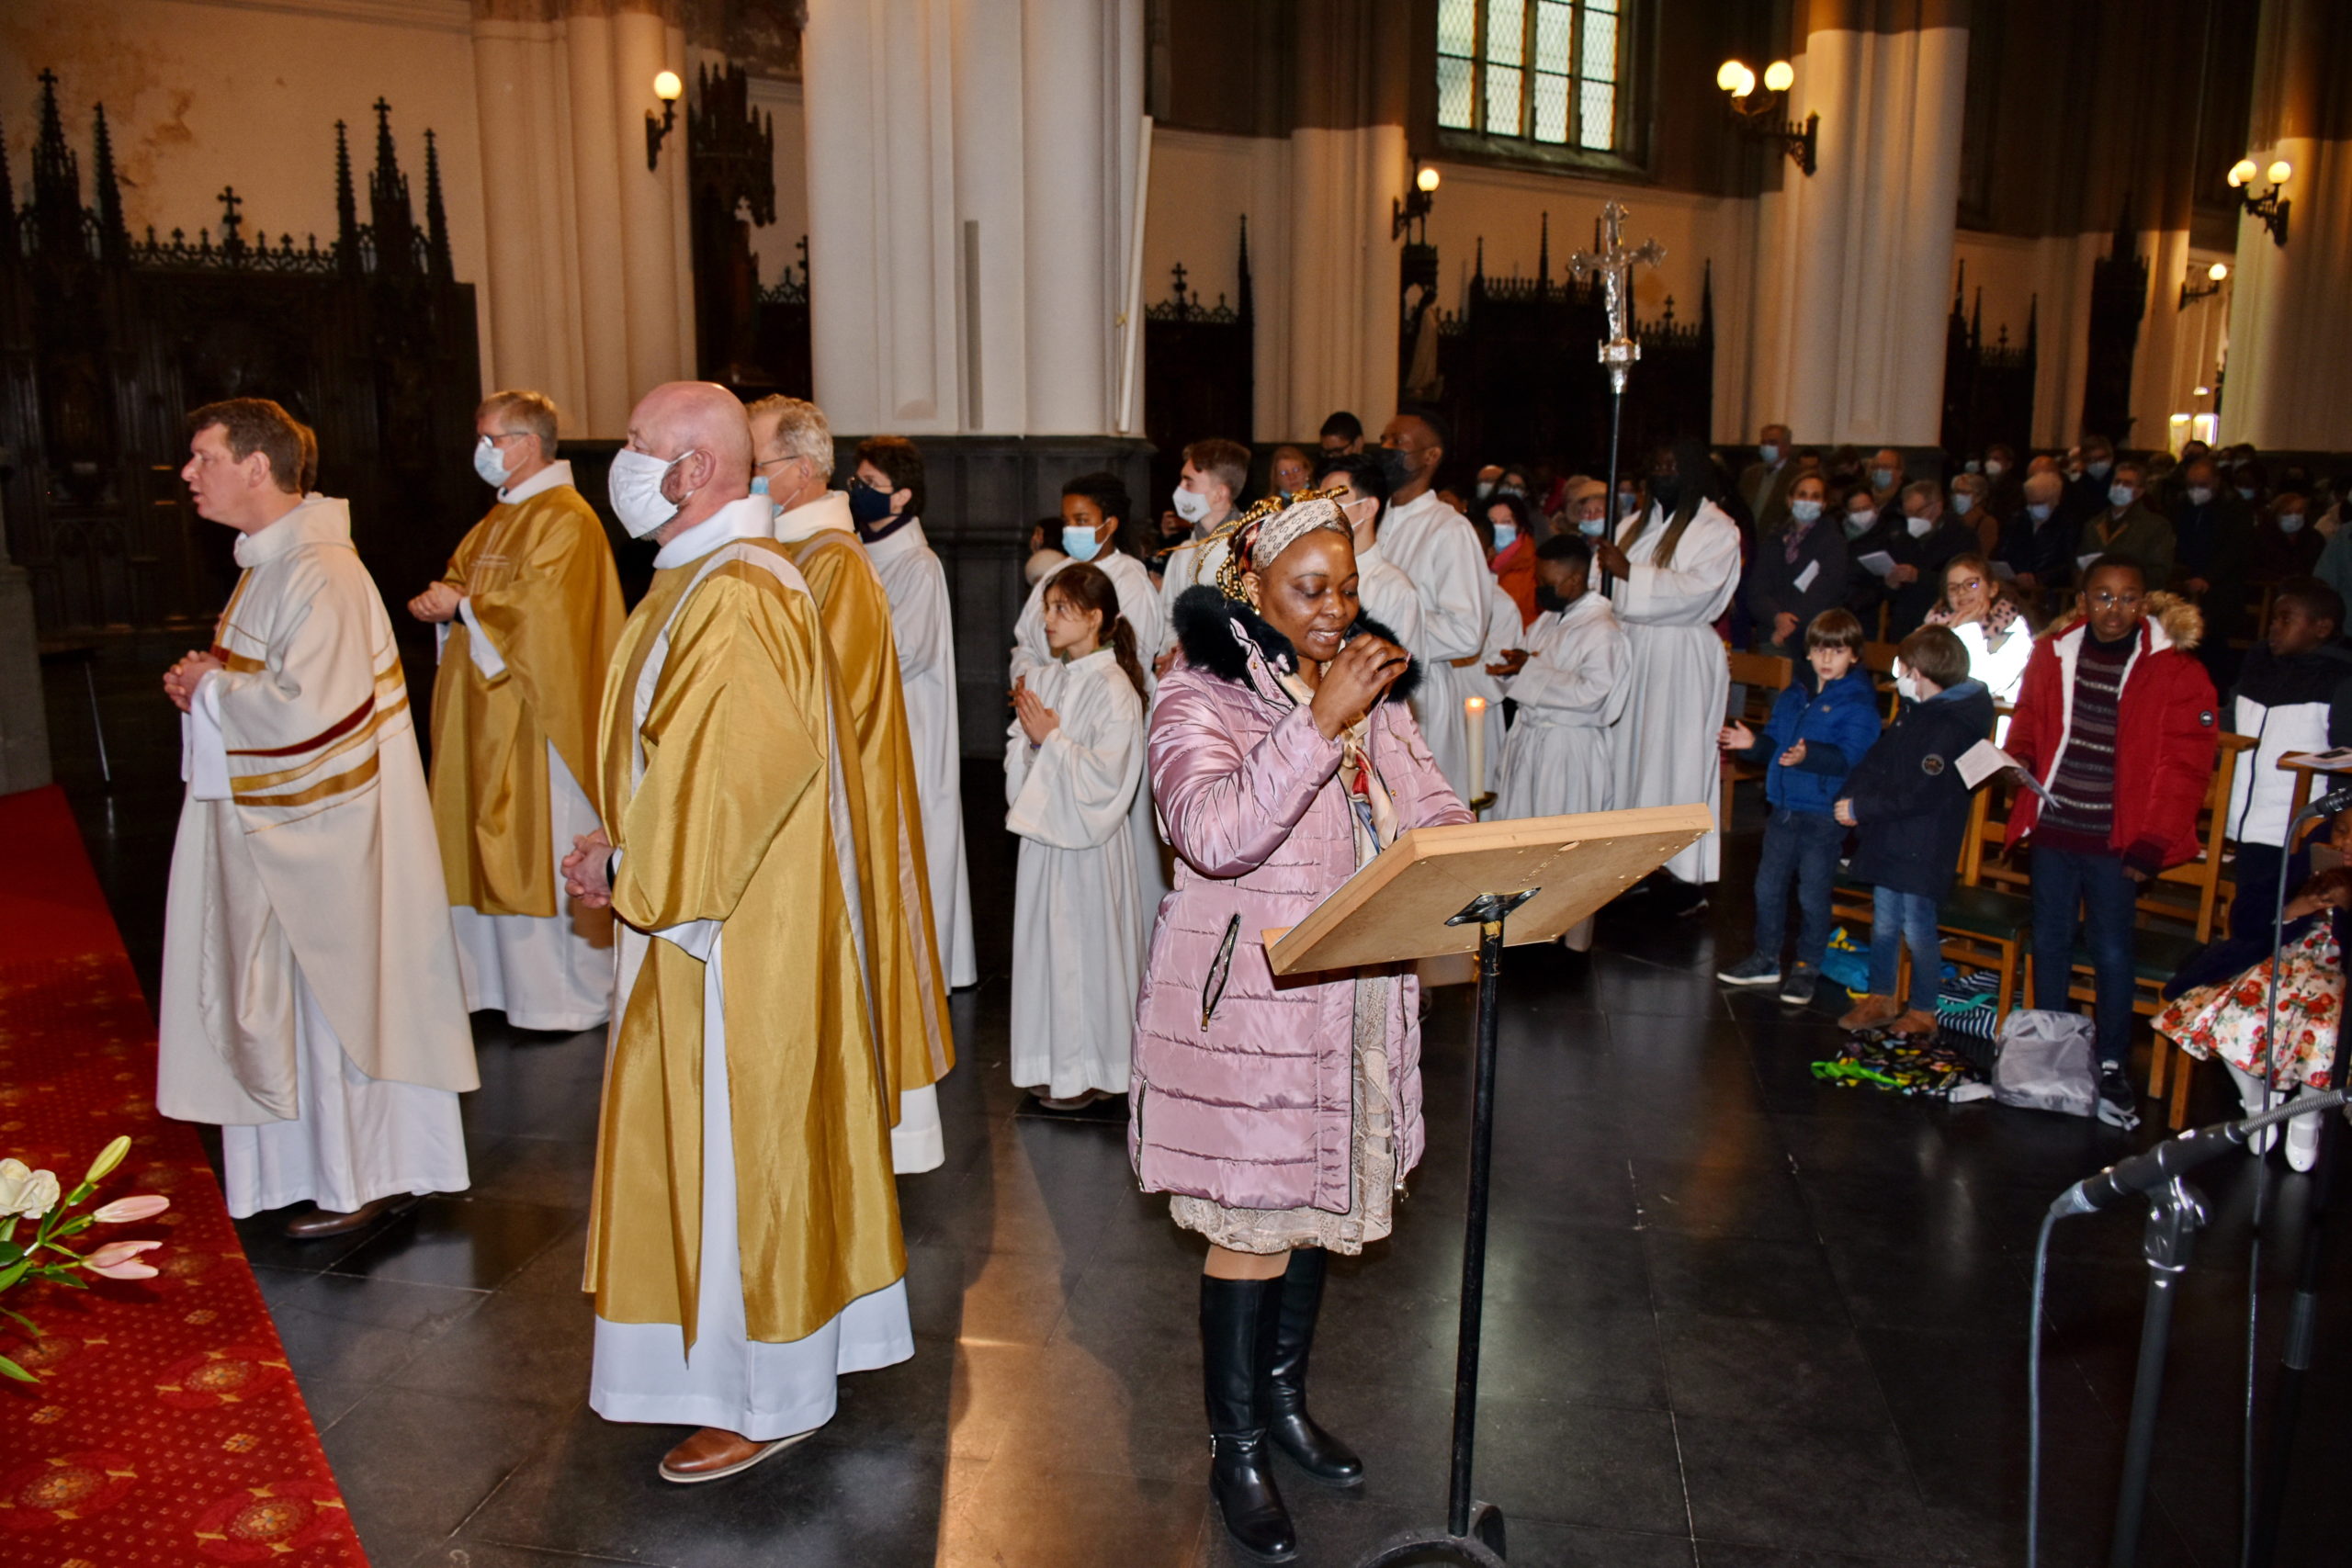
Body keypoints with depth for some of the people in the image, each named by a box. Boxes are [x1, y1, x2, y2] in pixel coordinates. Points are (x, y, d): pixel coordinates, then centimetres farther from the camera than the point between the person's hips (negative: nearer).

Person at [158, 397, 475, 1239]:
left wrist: (210, 686, -13)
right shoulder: (269, 561, 11)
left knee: (336, 989, 1)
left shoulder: (320, 574, -20)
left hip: (323, 829, -10)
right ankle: (336, 1166, 29)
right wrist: (206, 684, 1)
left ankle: (369, 1178, 15)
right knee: (294, 993, 16)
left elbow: (307, 707, -28)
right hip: (282, 822, 10)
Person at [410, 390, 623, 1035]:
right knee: (493, 848, 10)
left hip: (539, 714, -9)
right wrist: (440, 602, -1)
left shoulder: (566, 519, -12)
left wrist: (464, 605, -10)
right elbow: (460, 576, 21)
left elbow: (539, 603, -20)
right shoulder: (500, 519, 18)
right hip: (487, 715, 9)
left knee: (549, 849, -3)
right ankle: (505, 979, 20)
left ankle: (576, 991, 7)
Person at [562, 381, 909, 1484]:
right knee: (727, 1133, 19)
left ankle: (764, 1398, 18)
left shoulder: (733, 597, -22)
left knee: (733, 1141, 2)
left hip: (731, 930, -10)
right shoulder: (702, 579, 12)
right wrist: (628, 852, 9)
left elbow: (743, 770, -29)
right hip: (712, 910, 10)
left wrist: (631, 868, -17)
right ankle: (785, 1342, 35)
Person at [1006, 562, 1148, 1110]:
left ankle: (1090, 1069, 16)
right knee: (1044, 942, 12)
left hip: (1090, 838, -7)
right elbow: (1018, 760, 11)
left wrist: (1052, 739, -15)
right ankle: (1054, 1062, 26)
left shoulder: (1114, 689, -13)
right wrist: (1029, 734, -9)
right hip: (1043, 828, 7)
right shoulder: (1044, 680, 8)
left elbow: (1107, 777, -19)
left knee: (1086, 943, 2)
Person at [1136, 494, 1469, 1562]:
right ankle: (1236, 1450, 21)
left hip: (1355, 999, 6)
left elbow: (1433, 814, 6)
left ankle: (1284, 1397, 39)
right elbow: (1215, 834, -27)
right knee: (1251, 1223, 3)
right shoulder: (1201, 697, -11)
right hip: (1245, 1003, -6)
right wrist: (1320, 722, -29)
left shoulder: (1376, 690, 9)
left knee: (1319, 1202, 18)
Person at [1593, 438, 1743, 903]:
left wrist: (1630, 572, -22)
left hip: (1683, 659, -6)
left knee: (1678, 757, -5)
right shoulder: (1636, 526, 17)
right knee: (1631, 751, 6)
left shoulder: (1716, 530, -3)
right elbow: (1612, 585, 20)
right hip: (1632, 652, 6)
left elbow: (1699, 588, -19)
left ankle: (1684, 873, 1)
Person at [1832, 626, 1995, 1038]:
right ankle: (1881, 1001, 29)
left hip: (1924, 849, -8)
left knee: (1918, 929, 2)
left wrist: (1861, 808, -18)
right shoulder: (1914, 711, 9)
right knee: (1884, 924, 16)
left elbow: (1921, 795, -23)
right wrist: (1851, 796, -3)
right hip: (1889, 840, 8)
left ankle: (1923, 1013, 17)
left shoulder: (1954, 726, -19)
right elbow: (1878, 759, 15)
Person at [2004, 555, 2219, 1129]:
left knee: (2112, 953, 1)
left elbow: (2184, 768, -6)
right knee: (2049, 942, 13)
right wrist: (2016, 760, -4)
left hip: (2115, 840, -3)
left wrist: (2151, 844, -11)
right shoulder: (2053, 653, 3)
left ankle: (2111, 1067, 17)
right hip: (2052, 829, 4)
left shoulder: (2174, 671, -6)